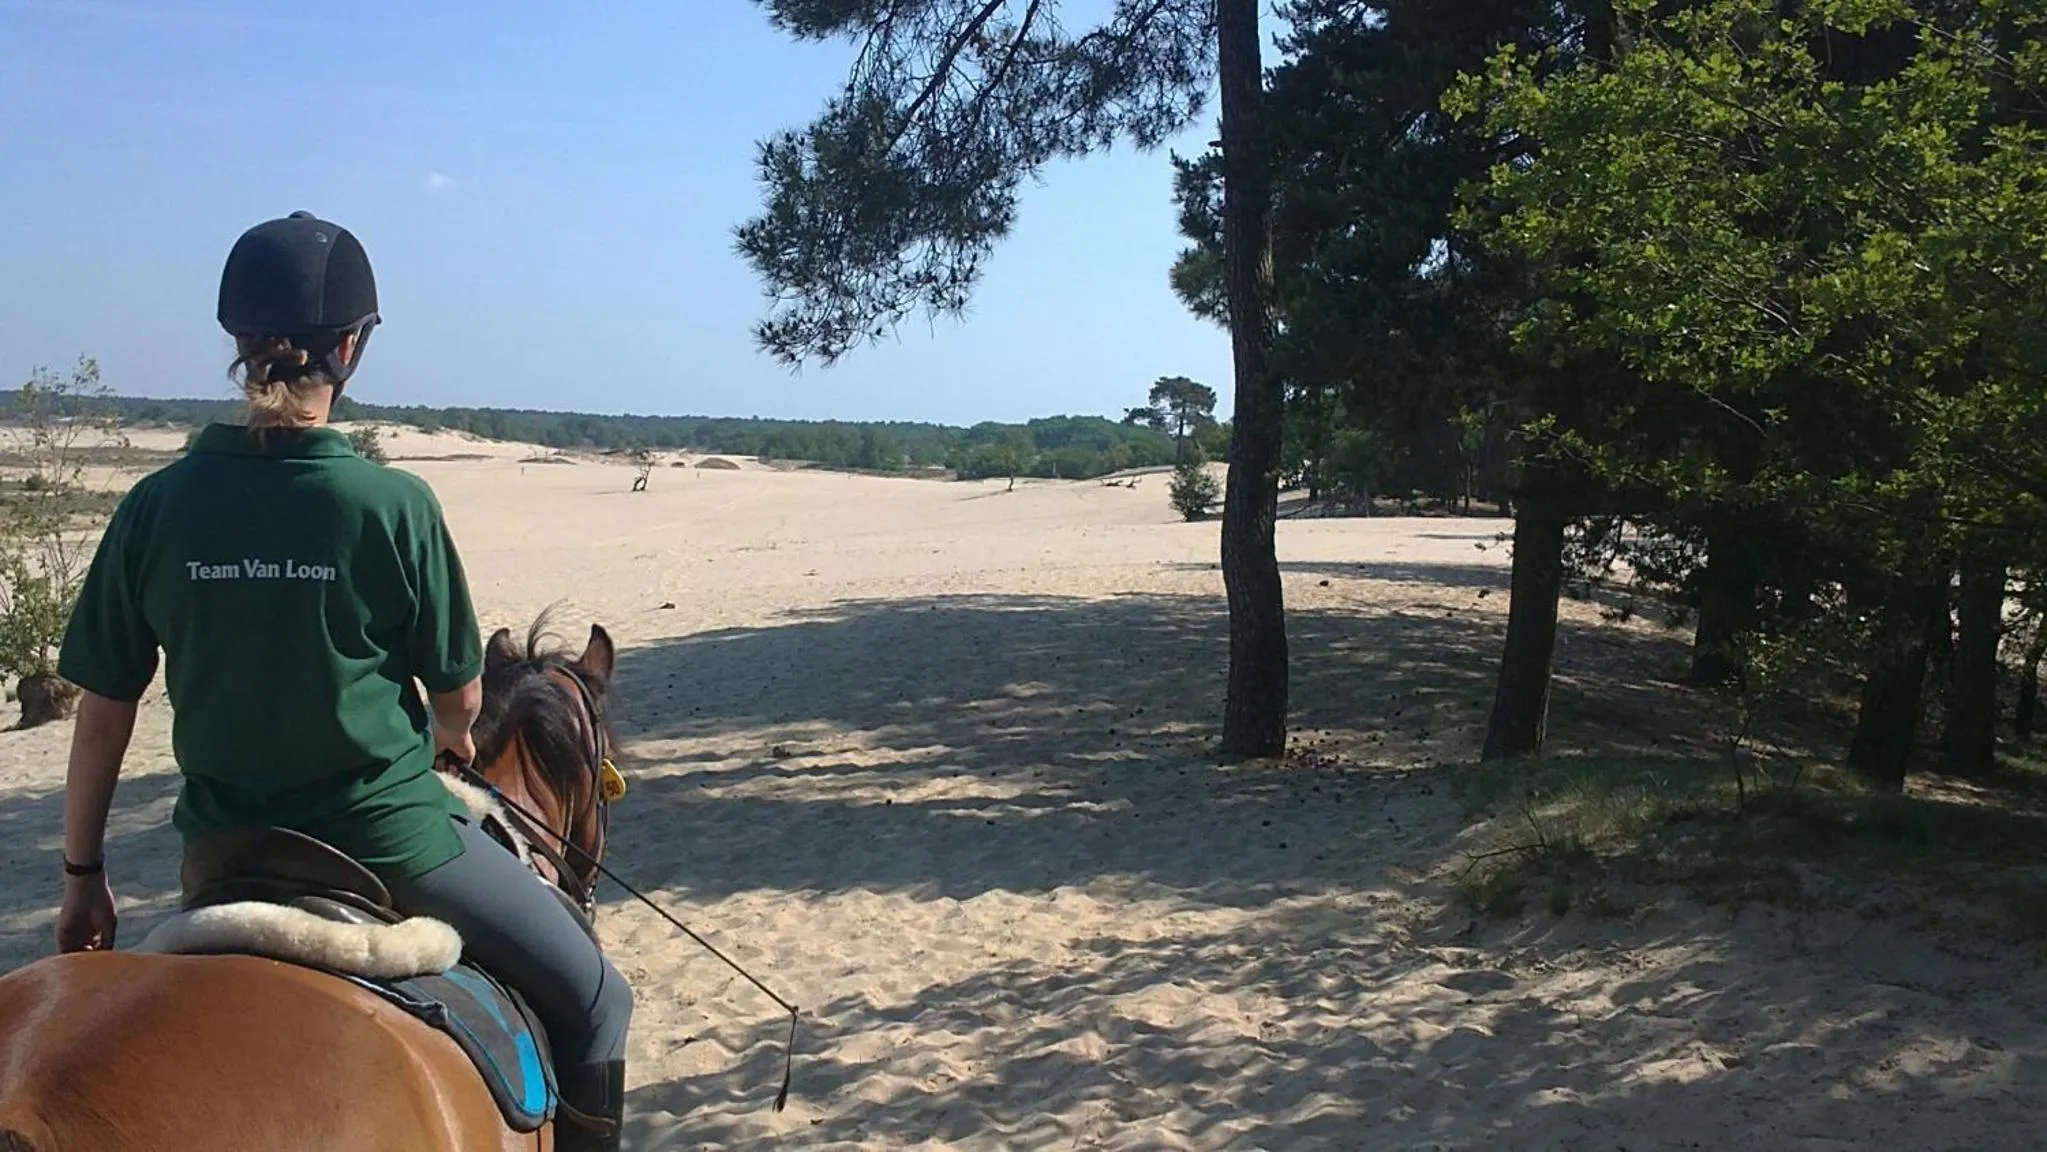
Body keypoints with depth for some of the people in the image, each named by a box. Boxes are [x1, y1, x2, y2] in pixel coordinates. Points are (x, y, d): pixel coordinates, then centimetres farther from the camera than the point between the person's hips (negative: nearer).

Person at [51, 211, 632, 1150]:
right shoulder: (393, 503, -15)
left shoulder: (157, 505, -7)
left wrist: (82, 876, 12)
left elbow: (103, 715, -1)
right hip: (388, 840, -4)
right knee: (593, 1002, 15)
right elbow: (461, 696, -5)